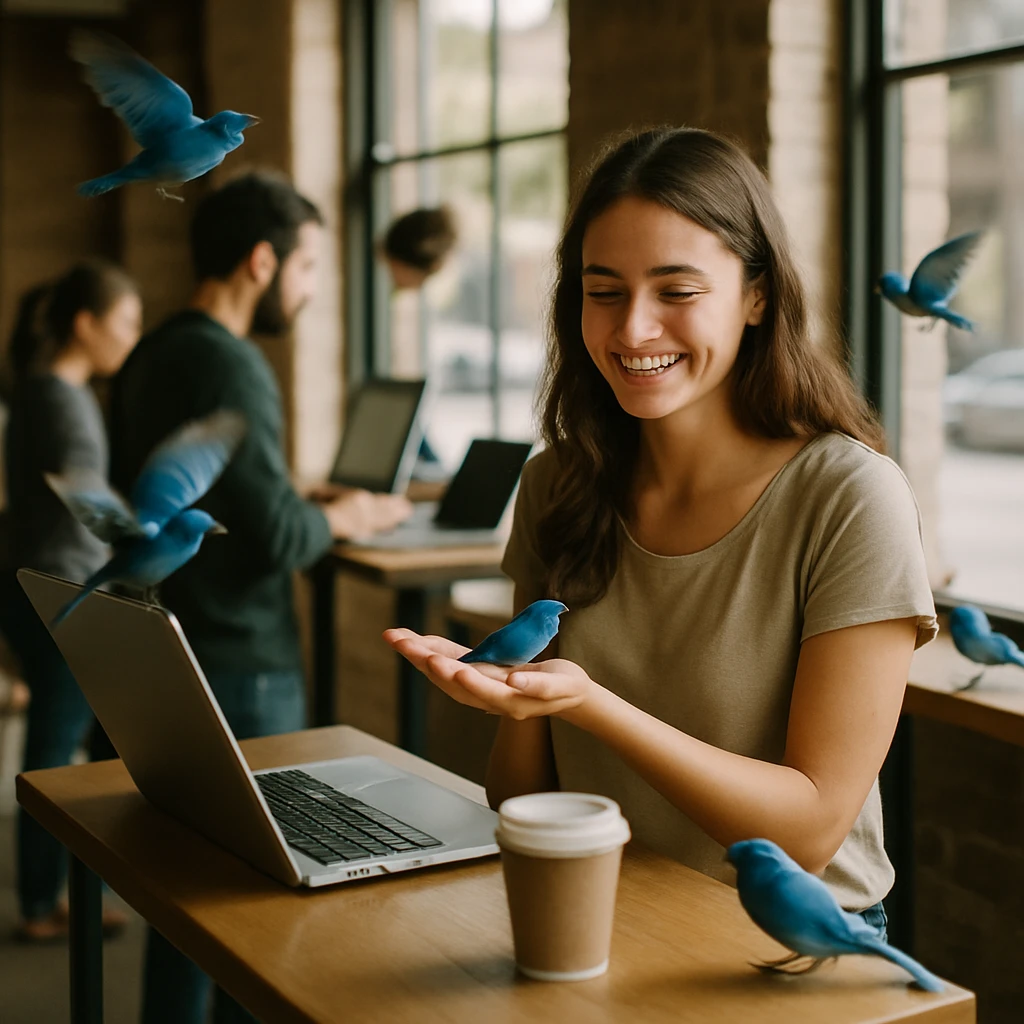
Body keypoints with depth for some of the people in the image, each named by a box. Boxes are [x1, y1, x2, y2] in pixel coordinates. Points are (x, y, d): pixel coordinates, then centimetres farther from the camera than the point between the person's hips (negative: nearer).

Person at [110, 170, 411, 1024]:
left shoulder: (149, 359, 11)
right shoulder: (230, 365, -19)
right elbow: (275, 537, -22)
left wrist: (303, 504, 17)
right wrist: (344, 516, -2)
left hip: (165, 654, 9)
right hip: (241, 665, -9)